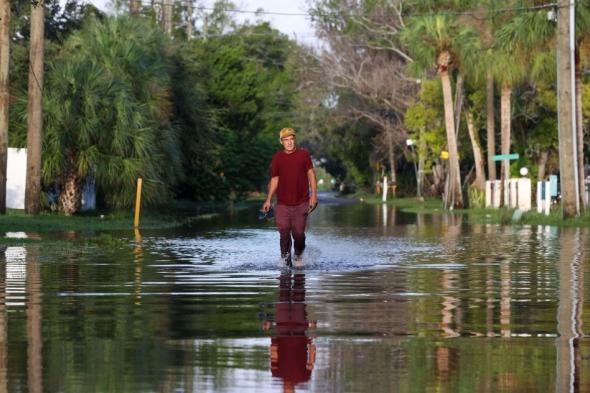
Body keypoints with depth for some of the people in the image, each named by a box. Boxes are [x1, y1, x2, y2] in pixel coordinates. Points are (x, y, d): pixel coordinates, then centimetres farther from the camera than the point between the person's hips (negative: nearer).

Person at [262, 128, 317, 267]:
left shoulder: (303, 154, 2)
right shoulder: (277, 158, 4)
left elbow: (311, 174, 5)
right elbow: (274, 180, 10)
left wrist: (313, 194, -3)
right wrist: (268, 199, 5)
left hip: (301, 203, -1)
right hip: (282, 204, 1)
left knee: (299, 233, -4)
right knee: (284, 234, -4)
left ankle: (298, 255, 24)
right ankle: (285, 260, 12)